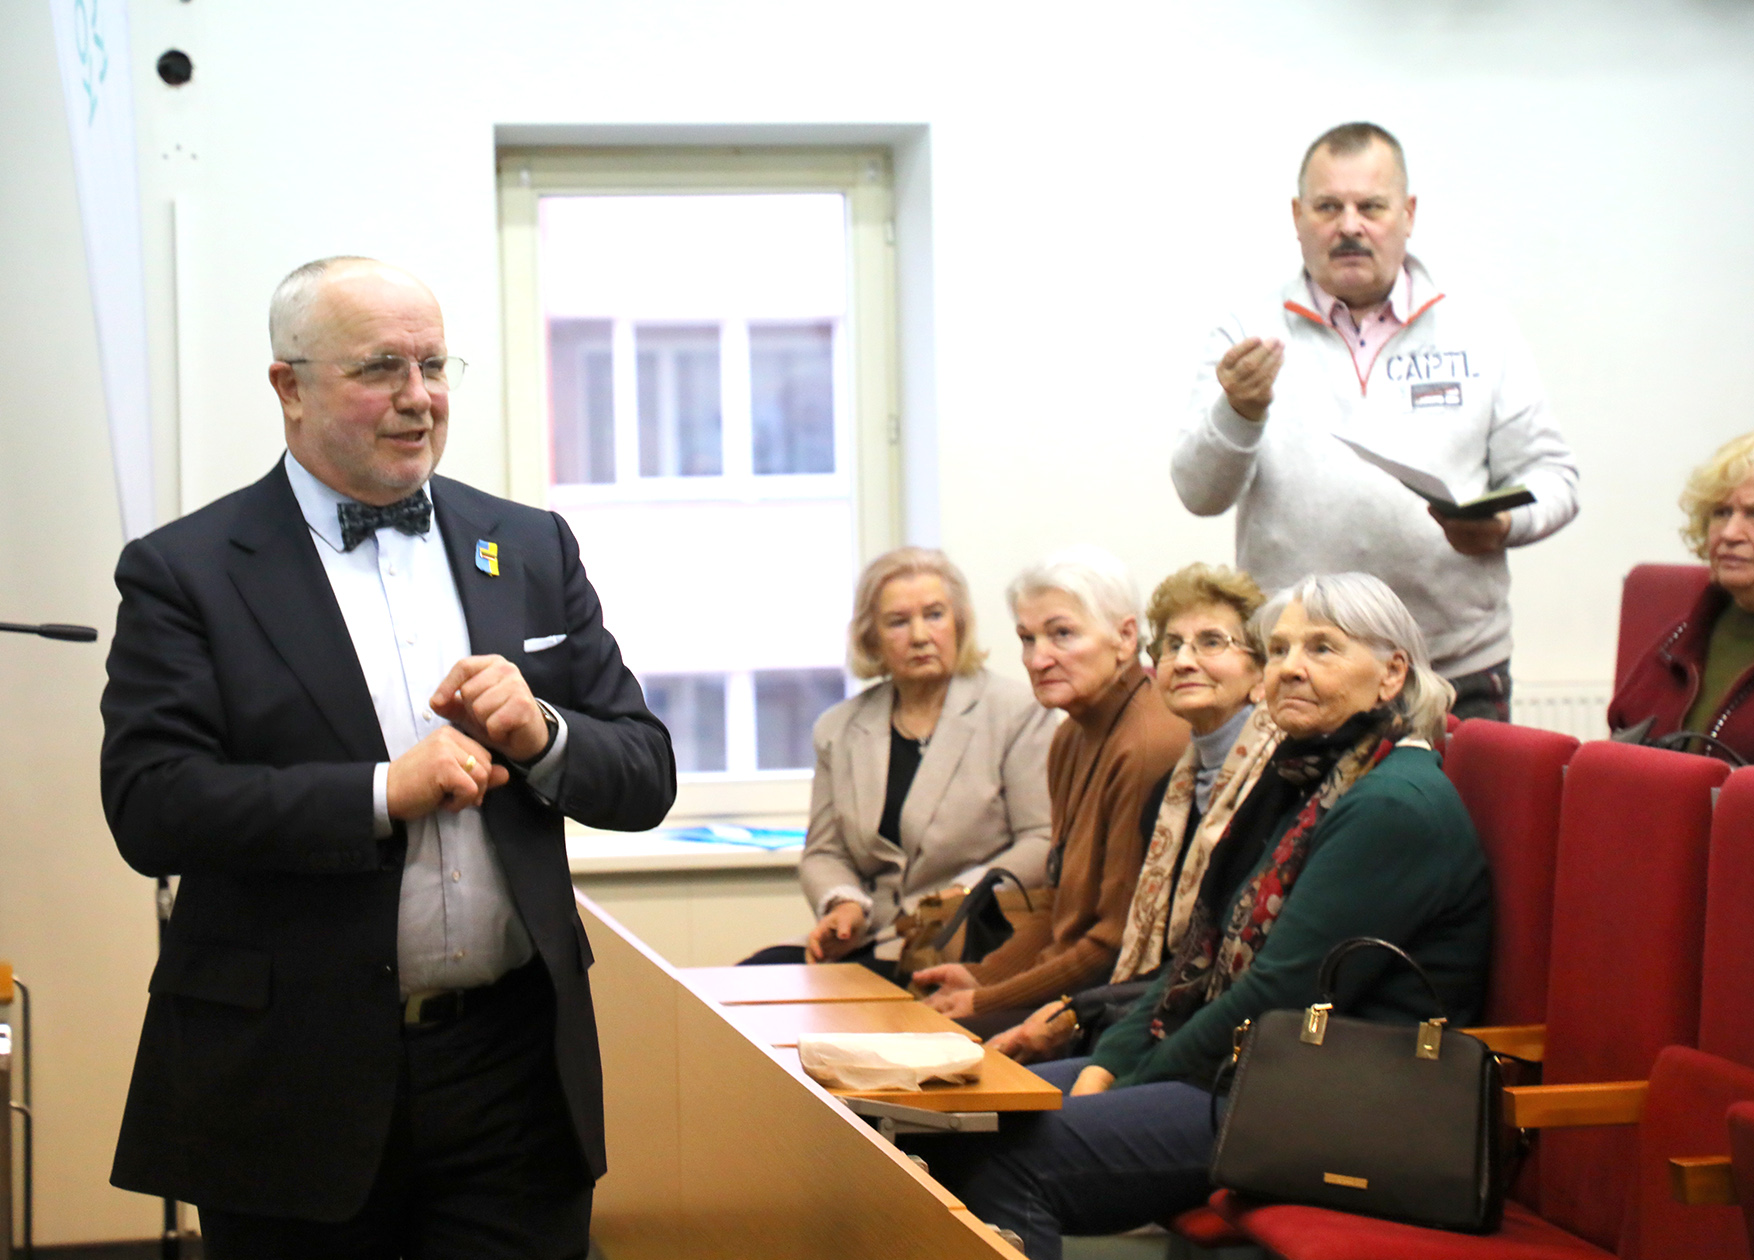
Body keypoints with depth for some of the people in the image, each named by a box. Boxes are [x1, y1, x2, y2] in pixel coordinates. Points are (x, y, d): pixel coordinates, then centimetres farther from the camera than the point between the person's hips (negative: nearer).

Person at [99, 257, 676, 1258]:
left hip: (514, 1064, 3)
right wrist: (382, 793, -20)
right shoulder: (185, 573, -2)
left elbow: (645, 778, 9)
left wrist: (540, 733, -11)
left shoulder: (532, 548, 10)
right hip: (292, 1086, -3)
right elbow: (151, 808, -13)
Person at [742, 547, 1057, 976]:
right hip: (868, 942, 5)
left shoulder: (1017, 712, 2)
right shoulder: (839, 729, 17)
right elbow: (825, 853, 18)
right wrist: (844, 904, -5)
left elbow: (1044, 844, -5)